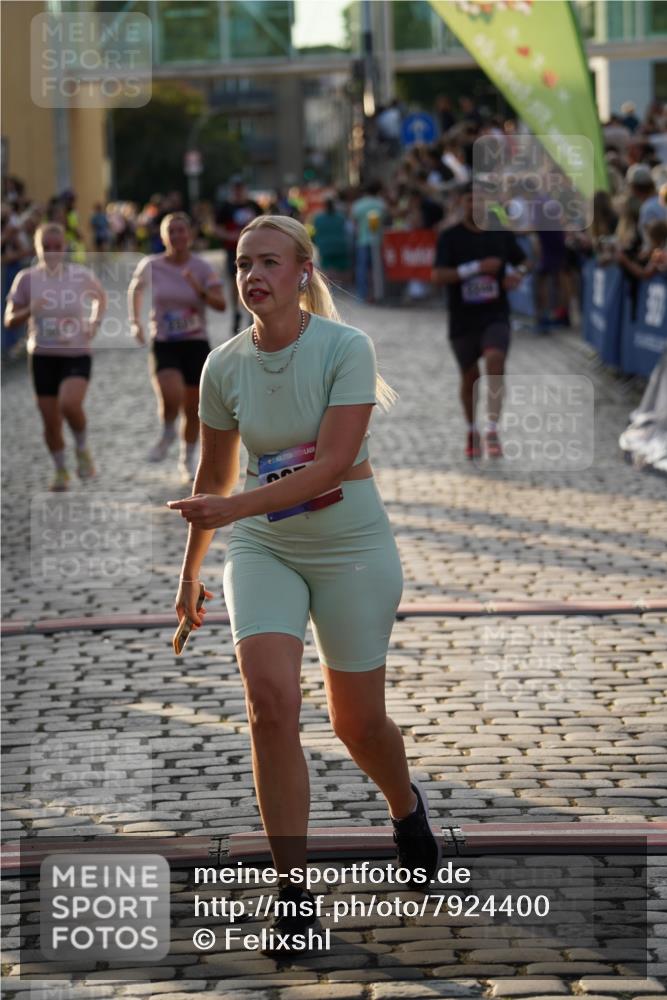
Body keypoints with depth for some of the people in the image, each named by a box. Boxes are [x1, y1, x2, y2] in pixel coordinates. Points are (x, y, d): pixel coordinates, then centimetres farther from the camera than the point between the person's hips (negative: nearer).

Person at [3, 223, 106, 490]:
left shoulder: (81, 275, -4)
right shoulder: (27, 278, -3)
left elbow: (101, 297, 17)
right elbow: (9, 320, 1)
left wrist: (94, 323, 0)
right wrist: (29, 311, -19)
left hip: (77, 354, -2)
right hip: (43, 356, 2)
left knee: (69, 403, -26)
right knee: (50, 422, 4)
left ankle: (82, 448, 2)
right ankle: (61, 471, 27)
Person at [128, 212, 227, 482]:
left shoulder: (201, 268, -4)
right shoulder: (151, 266, -2)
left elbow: (221, 305, -15)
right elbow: (135, 290, 19)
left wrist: (200, 290, -31)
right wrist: (135, 322, 9)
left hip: (196, 344, 1)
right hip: (163, 345, -1)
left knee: (193, 408, 7)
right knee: (171, 397, -25)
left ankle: (188, 458, 29)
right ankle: (167, 433, 8)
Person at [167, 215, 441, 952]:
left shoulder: (345, 348, -14)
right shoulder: (224, 366, -2)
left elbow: (333, 461, -23)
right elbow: (214, 474, 12)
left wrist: (233, 507, -30)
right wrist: (191, 571, 19)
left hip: (351, 546, -2)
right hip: (263, 551, 3)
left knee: (357, 723, 7)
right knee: (270, 701, -17)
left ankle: (405, 807, 43)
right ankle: (291, 890, -9)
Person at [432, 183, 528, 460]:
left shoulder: (500, 233, 4)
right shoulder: (450, 237, -4)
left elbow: (522, 261, 19)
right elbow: (439, 275, -15)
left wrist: (517, 274, -5)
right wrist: (477, 267, -22)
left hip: (495, 315, 0)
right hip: (463, 320, 0)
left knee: (495, 360, -23)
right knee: (469, 377, 9)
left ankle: (492, 431, -25)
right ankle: (472, 432, 31)